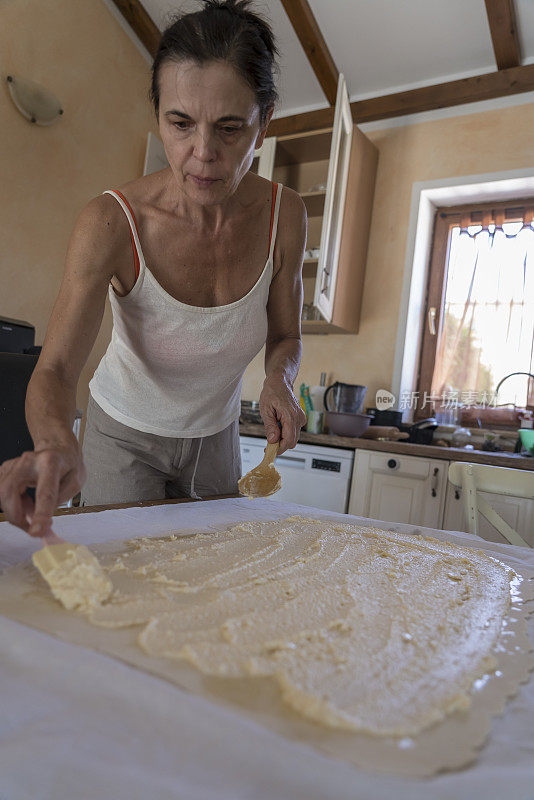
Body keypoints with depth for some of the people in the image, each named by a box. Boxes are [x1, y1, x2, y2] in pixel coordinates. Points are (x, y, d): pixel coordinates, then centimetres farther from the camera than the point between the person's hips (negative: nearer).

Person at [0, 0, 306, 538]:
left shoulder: (284, 215, -17)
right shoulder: (111, 223, -27)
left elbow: (285, 336, -5)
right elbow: (54, 370, -30)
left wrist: (278, 382, -27)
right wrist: (56, 442, -52)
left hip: (215, 435, 4)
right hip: (124, 434, -3)